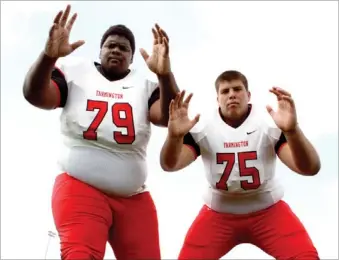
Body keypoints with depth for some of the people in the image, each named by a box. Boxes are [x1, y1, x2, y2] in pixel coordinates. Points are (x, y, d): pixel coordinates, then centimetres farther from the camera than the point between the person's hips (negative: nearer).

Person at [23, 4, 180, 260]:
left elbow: (170, 117, -9)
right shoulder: (76, 72, 6)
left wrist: (165, 74, -27)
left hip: (134, 197, 3)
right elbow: (35, 95, -8)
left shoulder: (144, 84, 8)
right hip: (80, 186, -2)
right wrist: (49, 56, -27)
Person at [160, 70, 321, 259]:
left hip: (268, 210, 0)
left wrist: (292, 130, -44)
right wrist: (174, 136, -41)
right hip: (218, 213, 1)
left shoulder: (271, 124, -15)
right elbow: (170, 165, -19)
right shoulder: (203, 128, -12)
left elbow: (310, 169, -24)